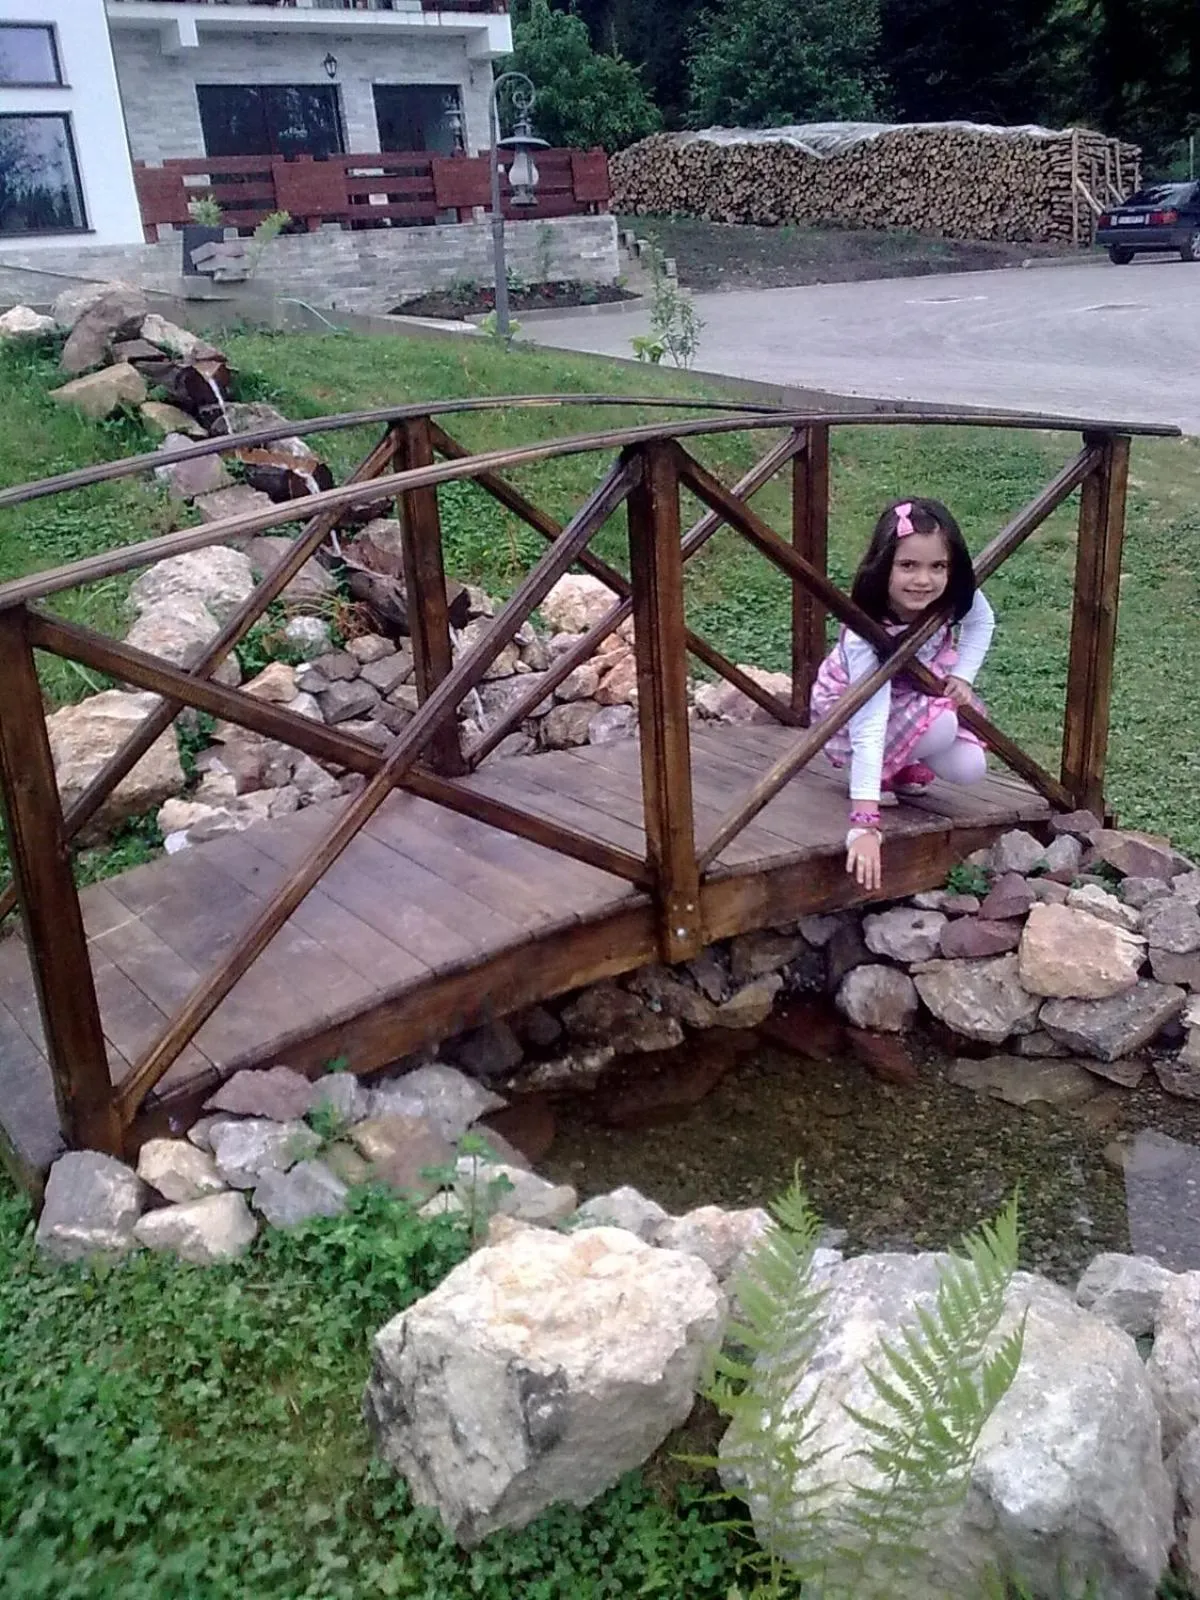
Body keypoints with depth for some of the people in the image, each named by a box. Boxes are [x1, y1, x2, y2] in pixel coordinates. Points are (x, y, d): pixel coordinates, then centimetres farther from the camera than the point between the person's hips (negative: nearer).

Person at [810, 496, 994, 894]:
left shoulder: (953, 596, -24)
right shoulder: (866, 634, -39)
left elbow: (983, 622, 2)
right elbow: (868, 729, -44)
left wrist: (962, 675, -14)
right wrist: (864, 826, -50)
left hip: (917, 689, 5)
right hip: (848, 711, -5)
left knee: (970, 767, -16)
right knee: (941, 724, -32)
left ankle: (906, 768, 12)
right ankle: (882, 772, -5)